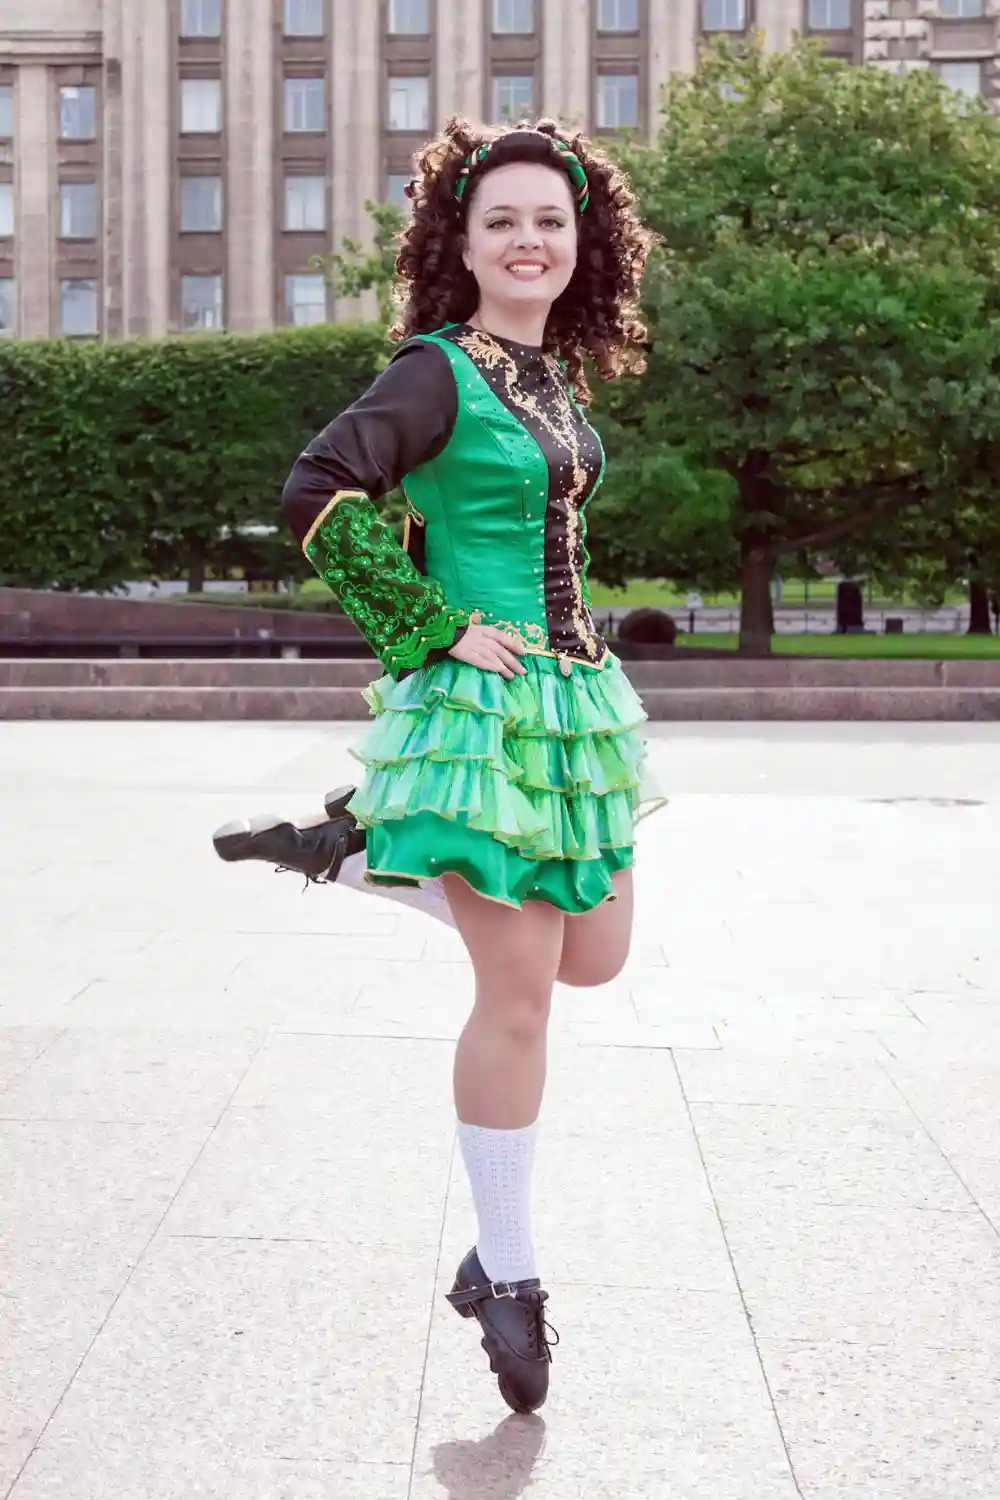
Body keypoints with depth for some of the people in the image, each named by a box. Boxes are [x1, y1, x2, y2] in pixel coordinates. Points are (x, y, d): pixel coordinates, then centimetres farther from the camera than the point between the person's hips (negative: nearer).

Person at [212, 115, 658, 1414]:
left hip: (576, 696, 8)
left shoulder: (561, 375, 11)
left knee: (596, 953, 16)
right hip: (483, 706, -8)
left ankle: (363, 855, 26)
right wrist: (438, 632, -19)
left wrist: (563, 631, 15)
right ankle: (507, 1277, 12)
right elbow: (321, 495, -24)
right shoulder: (435, 370, -11)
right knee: (518, 993, -4)